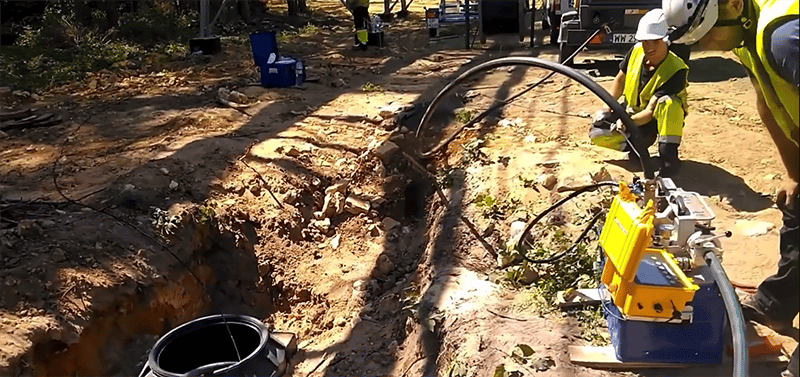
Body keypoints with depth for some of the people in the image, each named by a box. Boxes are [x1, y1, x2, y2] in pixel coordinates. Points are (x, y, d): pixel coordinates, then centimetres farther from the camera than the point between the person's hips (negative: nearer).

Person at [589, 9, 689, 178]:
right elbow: (620, 79, 7)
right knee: (597, 133, -17)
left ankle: (669, 157, -32)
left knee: (668, 102, -40)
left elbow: (650, 111, -33)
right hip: (632, 112, 5)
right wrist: (608, 109, -1)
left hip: (658, 120, -5)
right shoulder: (636, 51, -12)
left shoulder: (675, 71, -29)